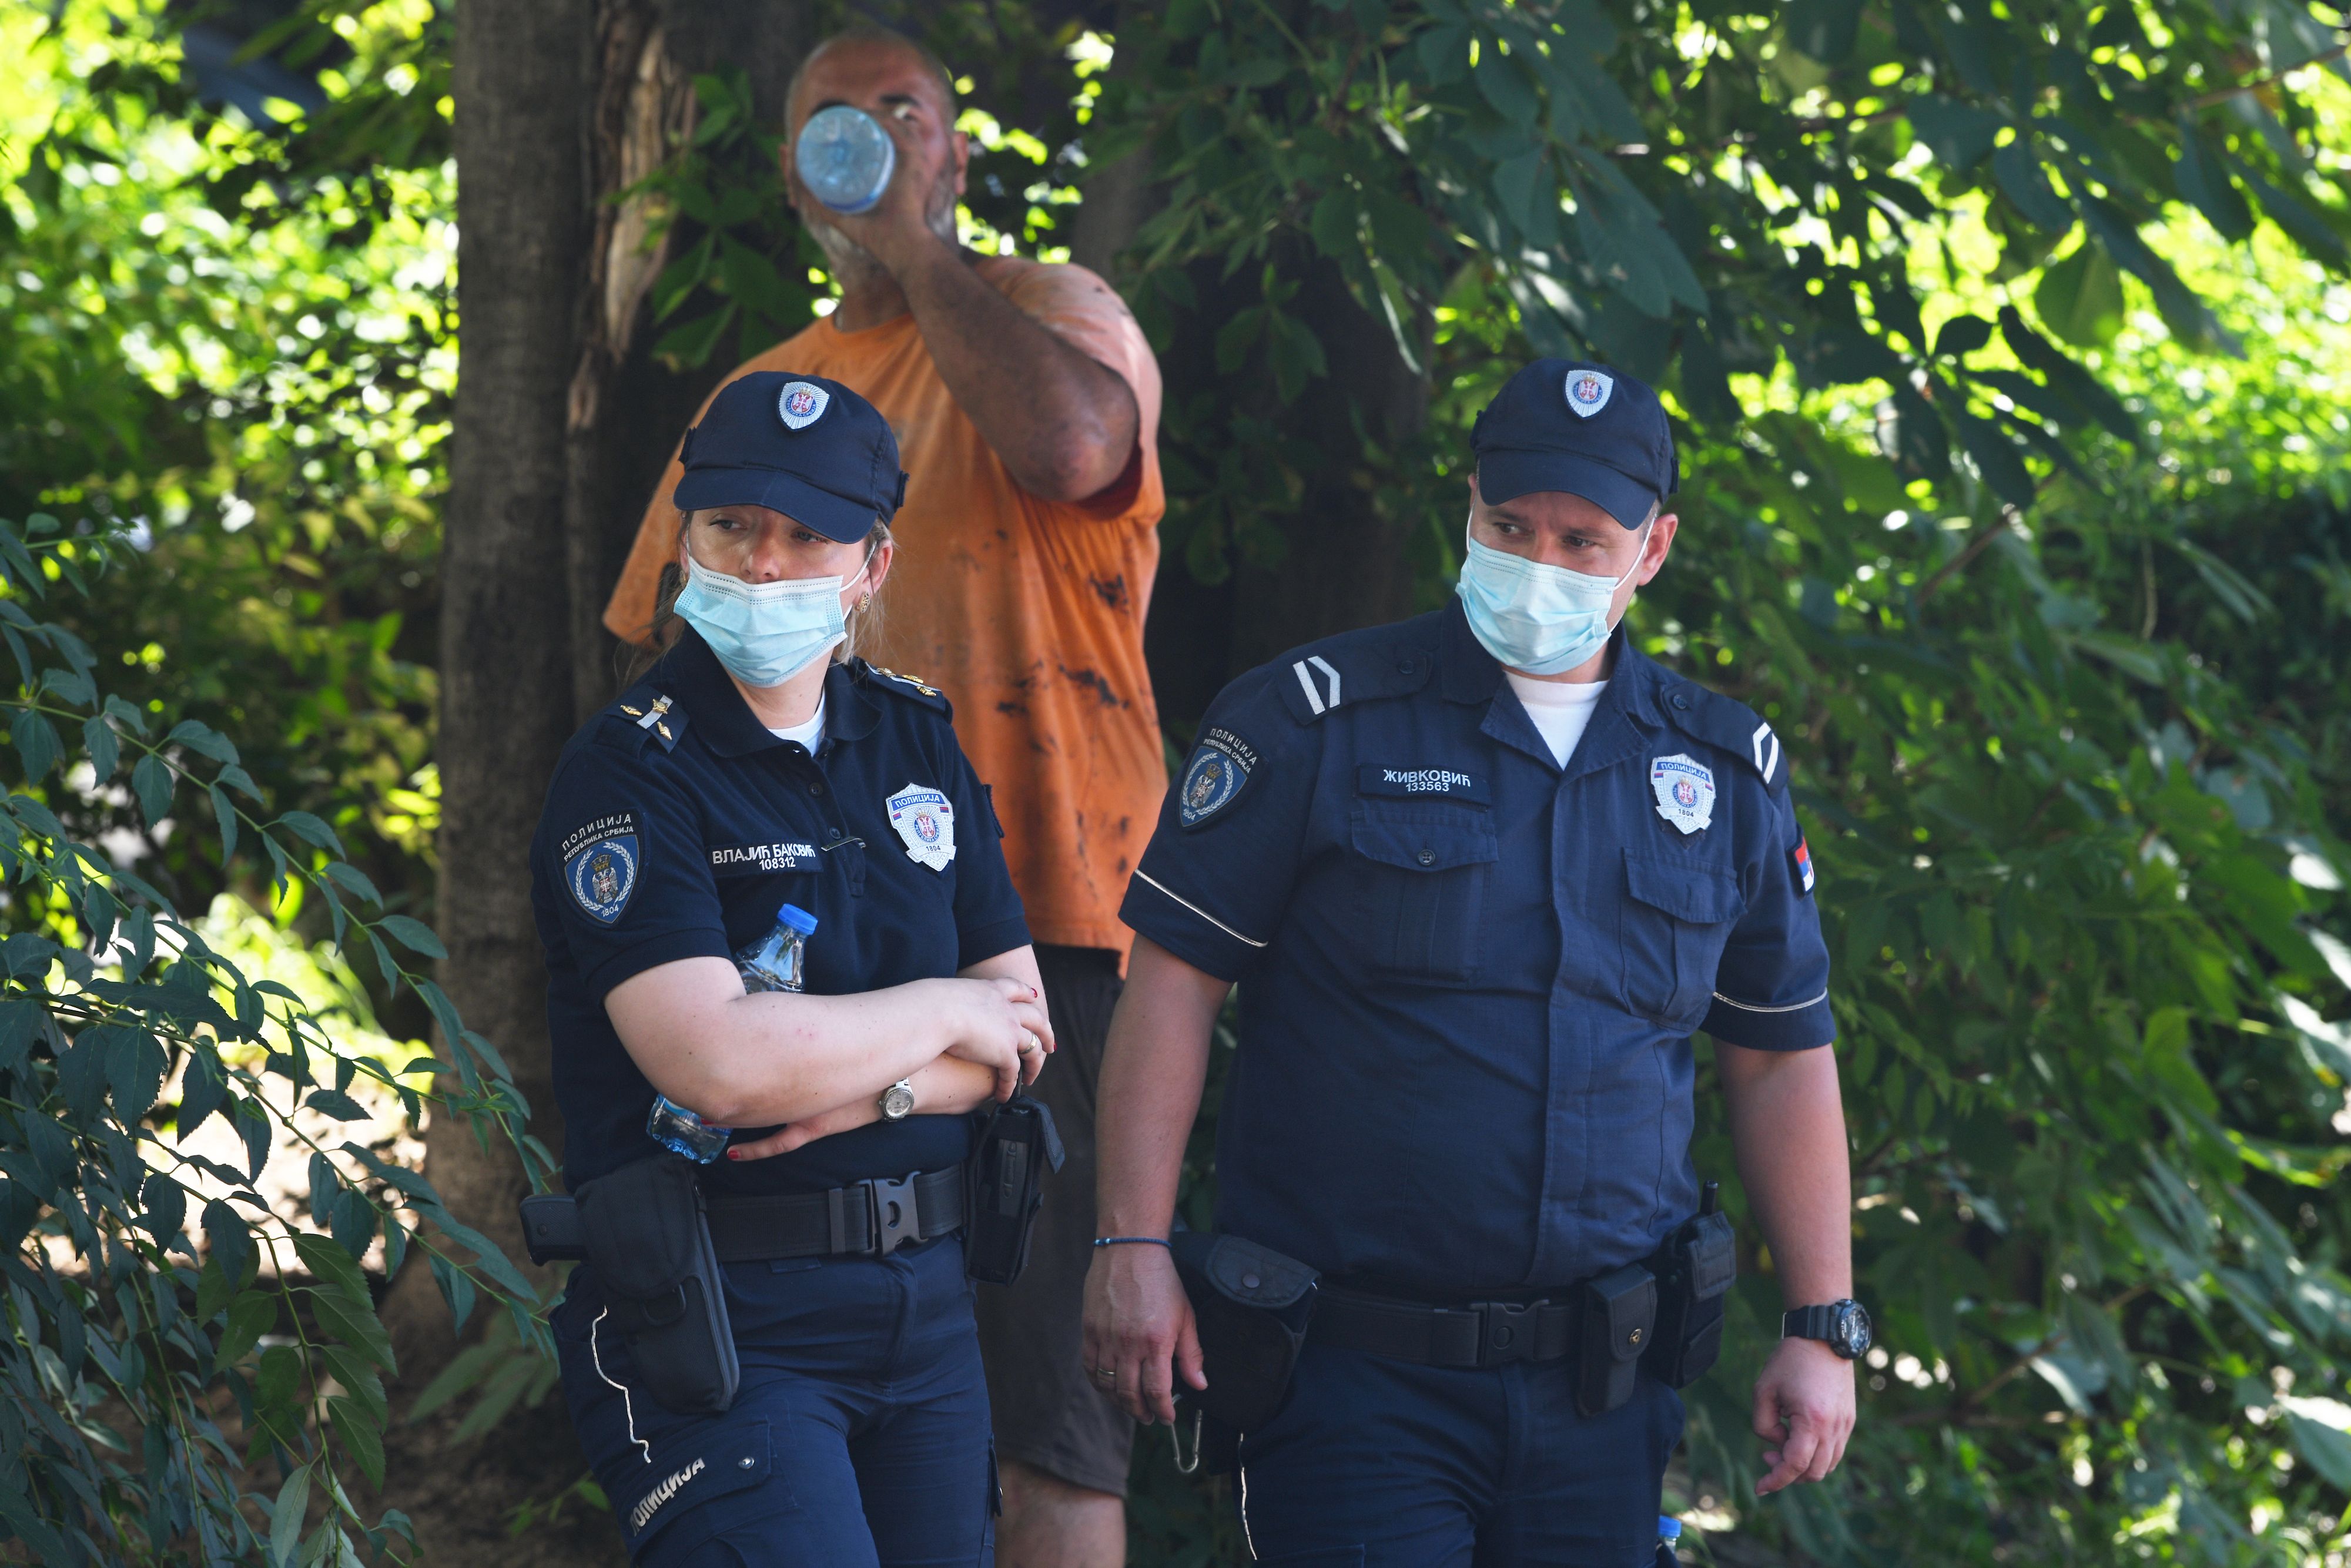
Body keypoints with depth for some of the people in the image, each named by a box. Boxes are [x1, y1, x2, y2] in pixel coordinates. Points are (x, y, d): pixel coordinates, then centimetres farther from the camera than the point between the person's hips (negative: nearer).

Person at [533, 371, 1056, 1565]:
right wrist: (941, 1015, -8)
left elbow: (1020, 1033, 8)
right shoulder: (628, 773, -10)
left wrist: (867, 1092, -12)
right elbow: (717, 1062, -23)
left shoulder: (917, 742, 11)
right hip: (718, 1319, -7)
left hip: (924, 1306, 7)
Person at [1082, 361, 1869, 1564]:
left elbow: (1783, 1059, 16)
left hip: (1601, 1399, 4)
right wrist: (1133, 1247, -11)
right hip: (1355, 1374, -4)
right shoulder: (1318, 721, -1)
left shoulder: (1725, 773, 11)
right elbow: (1174, 980, -3)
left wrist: (1823, 1328, 10)